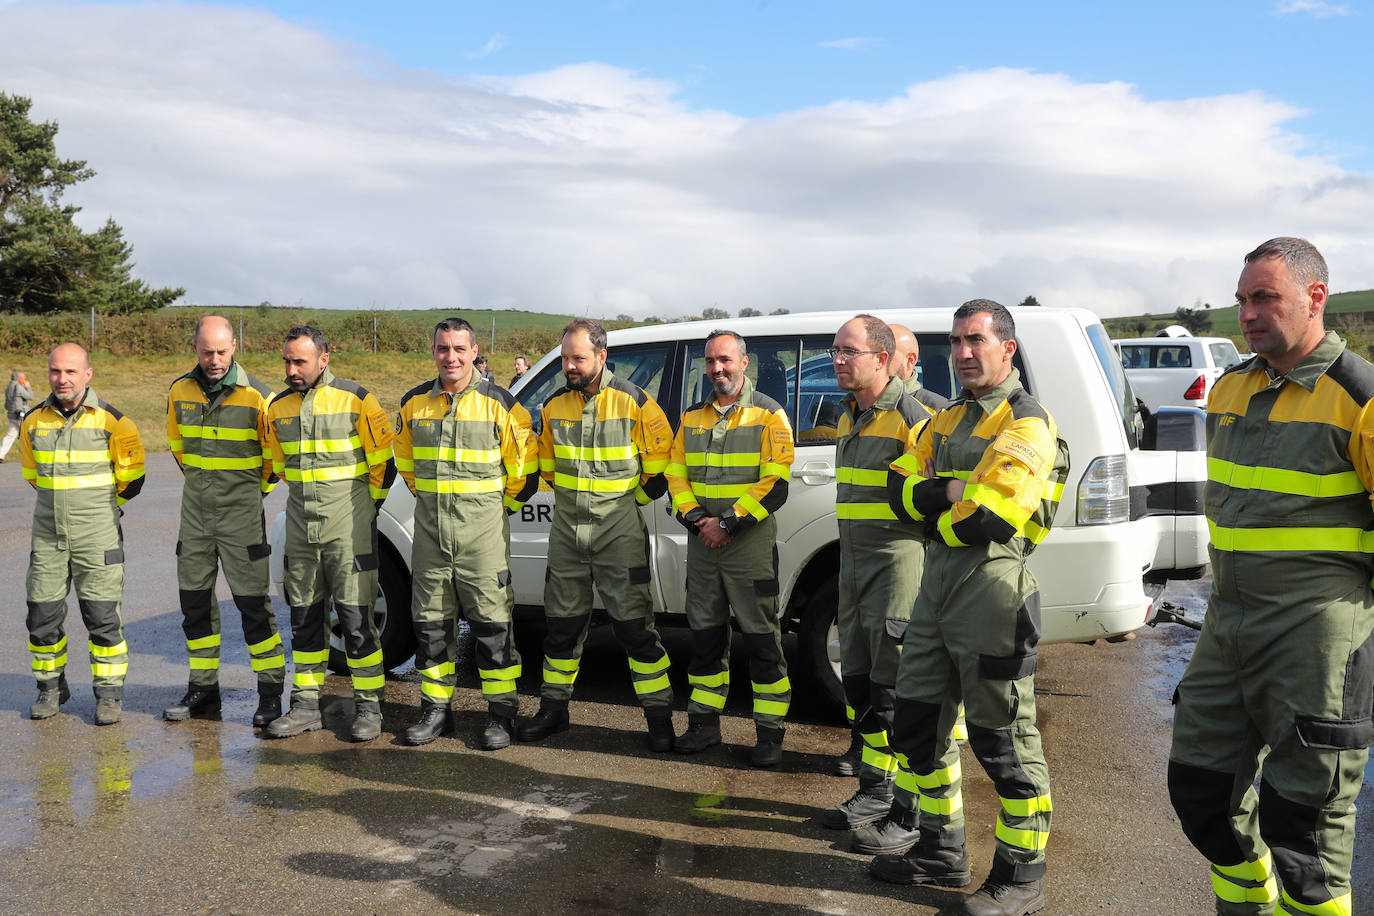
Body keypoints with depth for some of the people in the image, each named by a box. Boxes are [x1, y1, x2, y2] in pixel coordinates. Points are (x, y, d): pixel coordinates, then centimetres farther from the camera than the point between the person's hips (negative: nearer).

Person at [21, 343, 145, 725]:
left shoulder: (111, 421, -7)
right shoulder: (34, 421, 4)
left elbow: (132, 478, 3)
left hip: (98, 537, -4)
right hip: (47, 536, 4)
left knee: (102, 618, -3)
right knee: (42, 616, 7)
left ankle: (109, 693, 10)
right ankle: (51, 687, 26)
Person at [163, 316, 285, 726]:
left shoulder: (256, 395, -11)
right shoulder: (180, 392, 4)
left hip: (241, 511, -5)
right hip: (195, 508, 5)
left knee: (252, 601, -4)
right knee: (194, 598, 10)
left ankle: (271, 691, 5)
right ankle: (203, 689, 22)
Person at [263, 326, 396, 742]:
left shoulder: (356, 400, -9)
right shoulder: (279, 407, 8)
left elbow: (382, 461, -2)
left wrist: (365, 508, 5)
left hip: (348, 527, -5)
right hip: (300, 525, 6)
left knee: (355, 617, -4)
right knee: (304, 617, 11)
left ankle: (369, 707, 7)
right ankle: (306, 705, 20)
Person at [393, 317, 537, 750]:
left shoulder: (497, 402, -5)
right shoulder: (414, 403, 6)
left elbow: (523, 463, 2)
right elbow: (404, 458, 23)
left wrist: (501, 506, 5)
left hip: (482, 530, -4)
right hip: (429, 529, 4)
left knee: (492, 622, -2)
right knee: (430, 622, 9)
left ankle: (501, 713, 10)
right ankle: (435, 709, 22)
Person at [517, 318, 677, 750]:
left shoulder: (632, 401, -8)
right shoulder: (554, 405, 5)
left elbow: (661, 458, 0)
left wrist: (634, 498, 3)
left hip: (619, 530, -4)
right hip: (566, 528, 5)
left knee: (634, 624, -4)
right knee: (561, 623, 11)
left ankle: (659, 715, 6)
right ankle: (554, 708, 25)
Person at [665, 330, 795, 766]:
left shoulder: (768, 414, -3)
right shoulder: (693, 417, 13)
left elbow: (776, 483, -11)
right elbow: (676, 473, 12)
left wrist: (728, 522, -15)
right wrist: (695, 518, -5)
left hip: (750, 545, -5)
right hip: (702, 543, 5)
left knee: (762, 639, -2)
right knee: (705, 634, 12)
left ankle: (770, 732, 7)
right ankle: (704, 724, 23)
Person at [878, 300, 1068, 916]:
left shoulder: (1025, 422, -11)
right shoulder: (948, 419, 16)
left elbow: (988, 518, -22)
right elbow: (901, 486, 7)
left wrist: (935, 519, -4)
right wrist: (948, 494, -12)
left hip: (992, 586, -9)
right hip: (937, 585, 9)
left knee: (1003, 738, 0)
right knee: (919, 726, 16)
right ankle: (942, 853, 31)